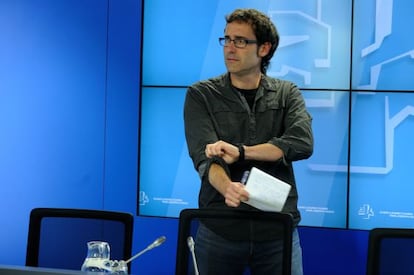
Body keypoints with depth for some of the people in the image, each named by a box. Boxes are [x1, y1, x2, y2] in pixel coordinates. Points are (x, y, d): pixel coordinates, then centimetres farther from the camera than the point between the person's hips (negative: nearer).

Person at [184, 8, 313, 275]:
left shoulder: (287, 93, 6)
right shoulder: (201, 95, 1)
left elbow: (302, 143, -11)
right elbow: (205, 156, -13)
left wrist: (240, 152, -21)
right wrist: (227, 188, -34)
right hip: (219, 228, -1)